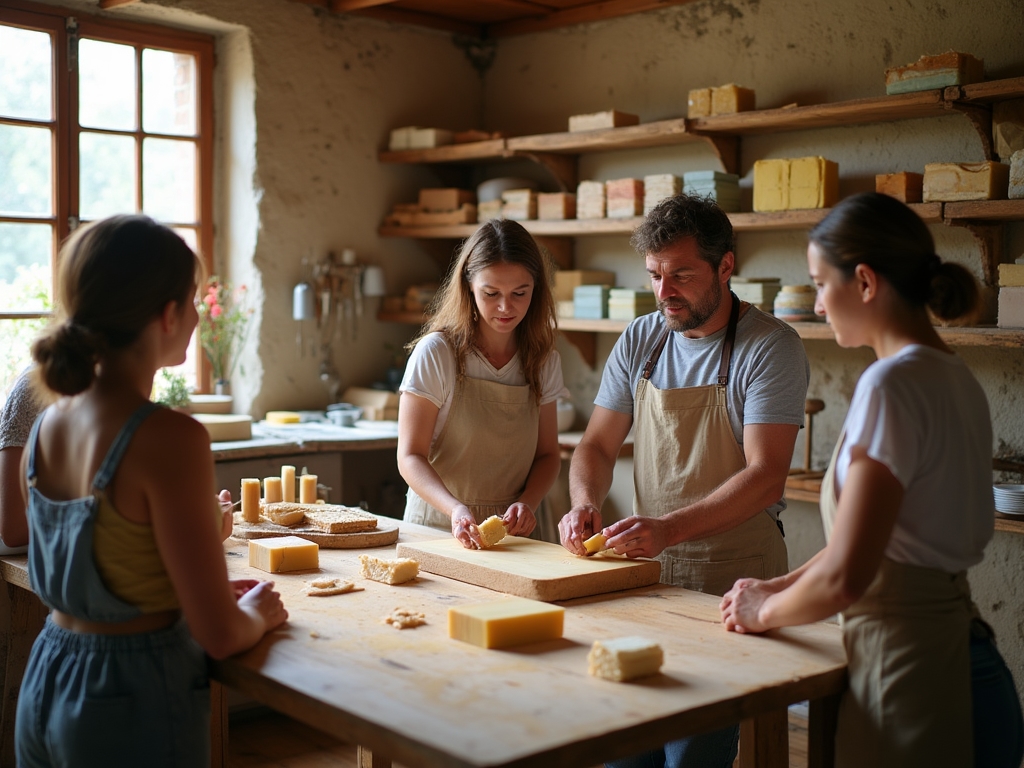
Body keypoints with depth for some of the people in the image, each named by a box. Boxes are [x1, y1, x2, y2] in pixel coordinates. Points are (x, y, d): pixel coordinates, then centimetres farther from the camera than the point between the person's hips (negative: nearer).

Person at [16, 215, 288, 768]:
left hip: (44, 682, 7)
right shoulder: (169, 439, -23)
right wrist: (257, 615, 2)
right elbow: (220, 634, -19)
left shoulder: (46, 424, -1)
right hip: (134, 703, -7)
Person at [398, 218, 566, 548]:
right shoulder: (436, 352, -6)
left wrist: (527, 502, -8)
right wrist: (457, 509, -23)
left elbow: (547, 454, 12)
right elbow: (410, 457, -7)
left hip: (513, 534, 3)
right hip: (439, 526, -2)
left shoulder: (544, 360, 5)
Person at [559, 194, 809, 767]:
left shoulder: (771, 347, -10)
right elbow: (598, 445, 11)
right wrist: (585, 504, -10)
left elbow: (766, 477, -17)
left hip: (734, 575, -4)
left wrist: (669, 528, -28)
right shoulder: (639, 341, 7)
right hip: (648, 568, 5)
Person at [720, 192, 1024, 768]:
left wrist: (767, 611, -5)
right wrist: (780, 588, 14)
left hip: (912, 680, -9)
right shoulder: (955, 379, 9)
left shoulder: (893, 383, -20)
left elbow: (846, 575, -24)